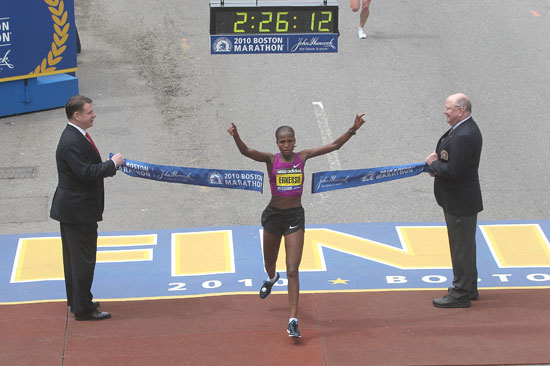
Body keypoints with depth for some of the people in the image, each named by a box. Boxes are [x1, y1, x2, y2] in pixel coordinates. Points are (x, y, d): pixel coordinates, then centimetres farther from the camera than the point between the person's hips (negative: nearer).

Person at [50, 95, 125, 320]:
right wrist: (113, 164, -19)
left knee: (74, 257, 19)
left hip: (72, 208, 11)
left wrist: (109, 166, 8)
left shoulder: (76, 136, 10)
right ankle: (83, 308, 4)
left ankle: (76, 302, 29)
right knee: (83, 258, -3)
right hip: (78, 209, -11)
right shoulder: (71, 142, -24)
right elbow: (86, 172, -29)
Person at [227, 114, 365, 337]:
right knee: (269, 262, 23)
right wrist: (236, 137, -45)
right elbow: (246, 152, -25)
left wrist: (353, 130, -9)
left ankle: (293, 320, -9)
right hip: (274, 216, 0)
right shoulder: (271, 160, -8)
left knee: (293, 270, -7)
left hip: (295, 217, 0)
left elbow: (334, 146, 0)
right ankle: (271, 278, 62)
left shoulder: (302, 157, -2)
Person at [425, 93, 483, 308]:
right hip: (459, 200, 11)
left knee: (461, 248, -2)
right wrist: (438, 164, 1)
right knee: (464, 246, 20)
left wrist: (434, 164, -12)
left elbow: (453, 171, -28)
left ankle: (461, 294, 6)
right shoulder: (465, 129, 8)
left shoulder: (464, 136, -25)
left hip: (460, 202, -11)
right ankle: (469, 288, 32)